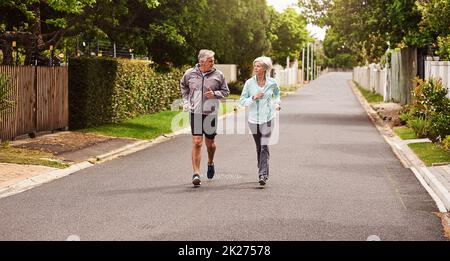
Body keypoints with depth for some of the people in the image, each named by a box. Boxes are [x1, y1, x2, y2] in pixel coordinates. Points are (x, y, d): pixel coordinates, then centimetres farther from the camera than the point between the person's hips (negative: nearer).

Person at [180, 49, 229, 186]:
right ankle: (196, 173, -6)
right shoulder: (190, 74, 0)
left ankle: (210, 163, 43)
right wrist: (185, 101, 11)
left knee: (210, 143, 11)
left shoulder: (218, 75, -2)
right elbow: (183, 86, 20)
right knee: (197, 142, -9)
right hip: (195, 112, -1)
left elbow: (226, 91, 8)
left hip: (211, 113, 1)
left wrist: (215, 94, -11)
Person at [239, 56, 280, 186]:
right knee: (259, 147, 13)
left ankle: (262, 175, -18)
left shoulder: (272, 83, -2)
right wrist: (253, 98, -17)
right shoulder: (249, 83, -3)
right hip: (253, 119, 2)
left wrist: (276, 103, 3)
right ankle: (264, 171, 30)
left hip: (267, 118, -2)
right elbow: (242, 101, -1)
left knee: (264, 146, -15)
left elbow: (277, 93, 20)